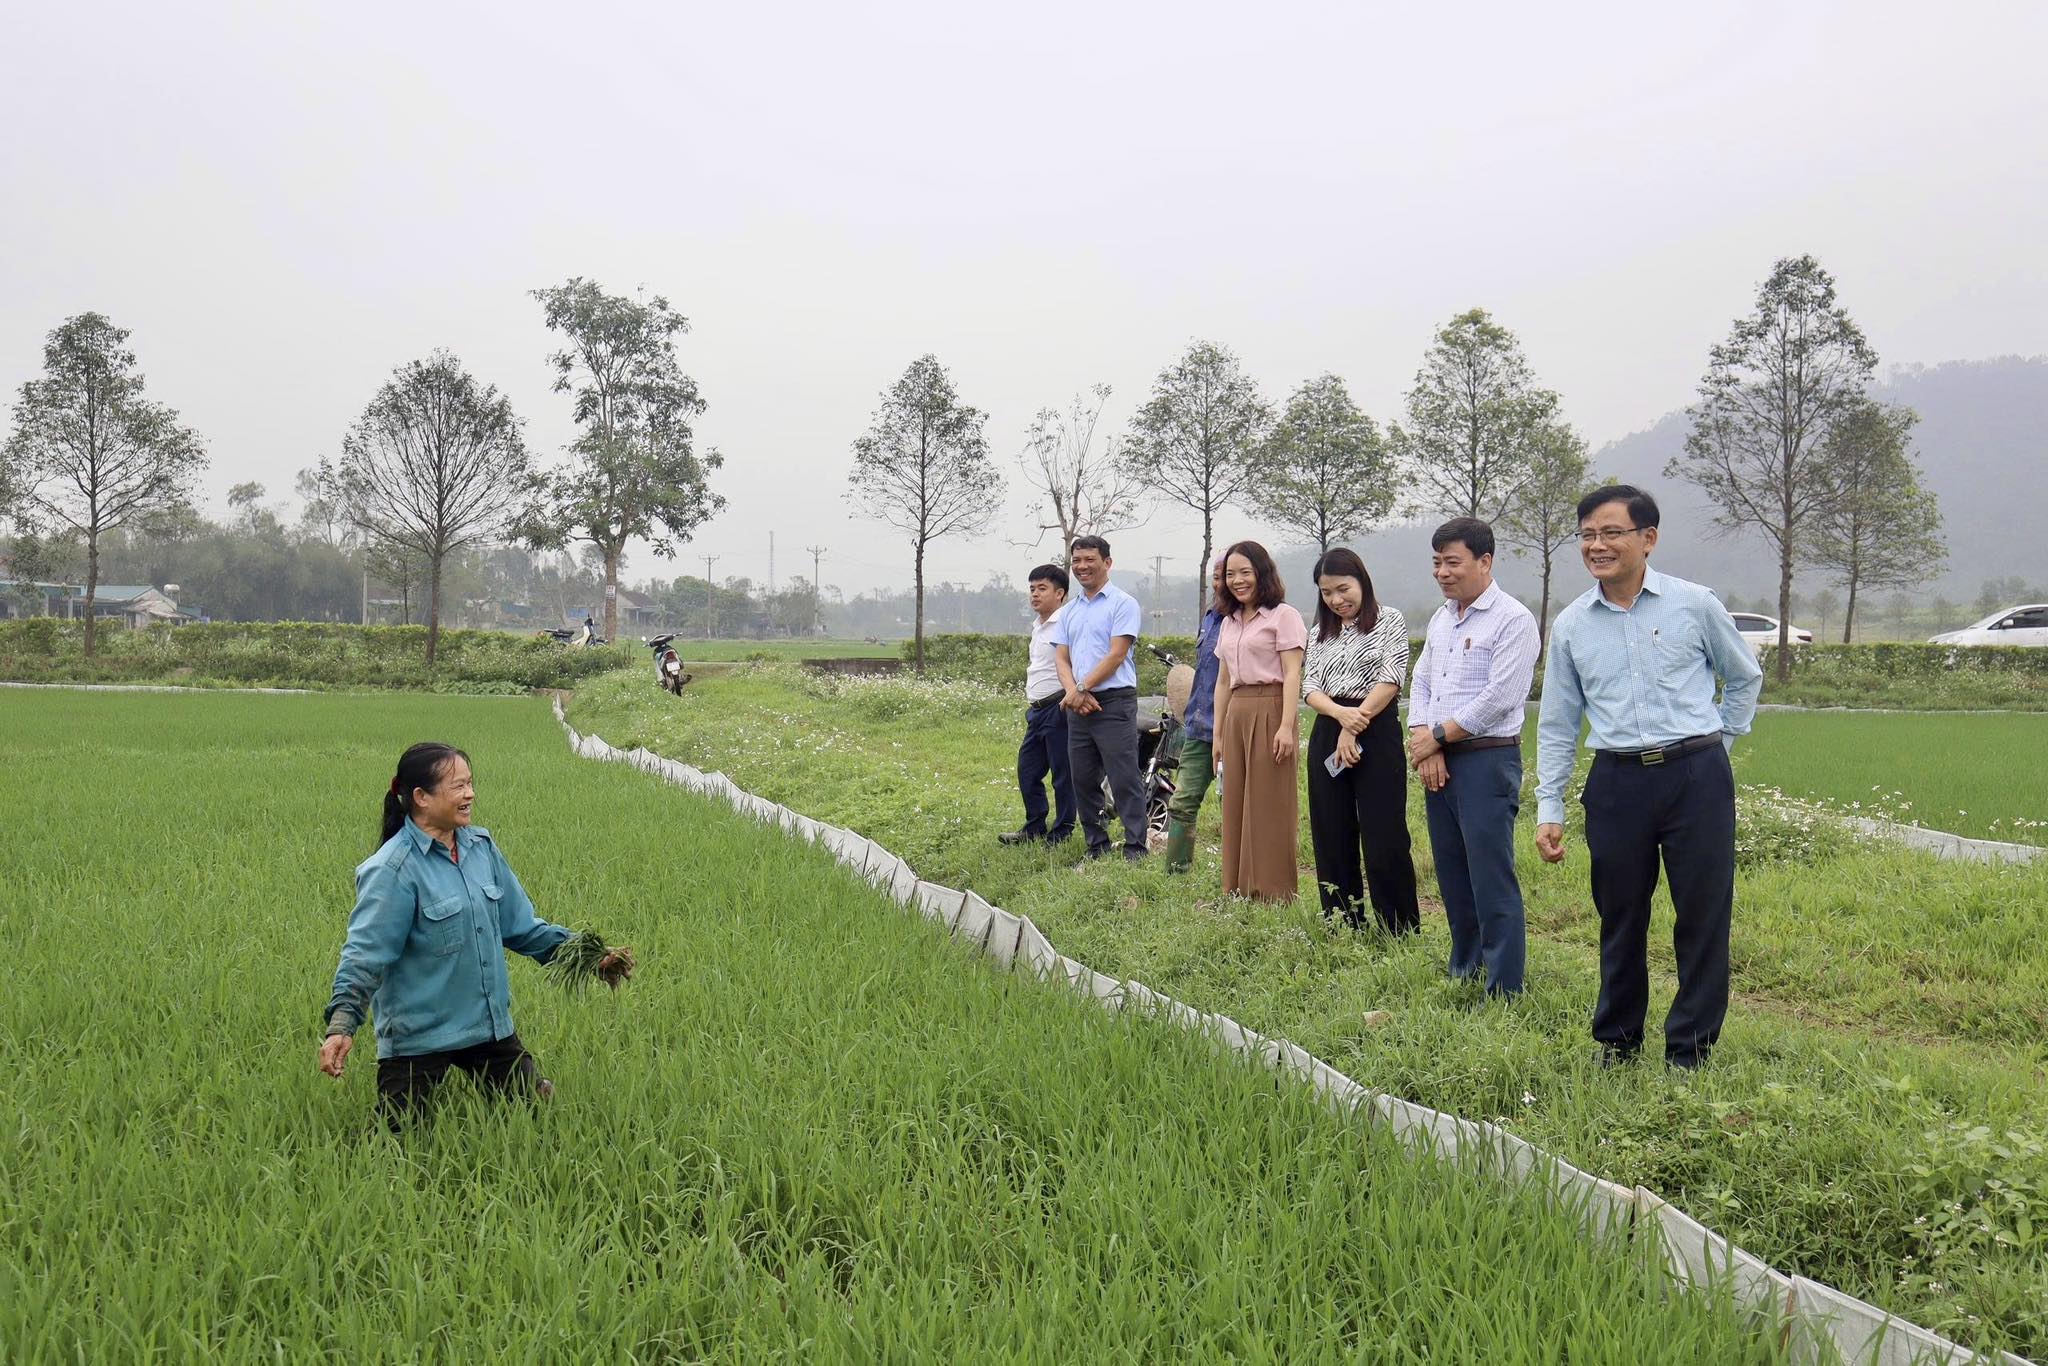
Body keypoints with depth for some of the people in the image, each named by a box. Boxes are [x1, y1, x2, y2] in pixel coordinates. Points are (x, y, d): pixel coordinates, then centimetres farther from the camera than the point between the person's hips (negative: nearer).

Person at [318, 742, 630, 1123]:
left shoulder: (482, 846, 3)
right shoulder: (392, 870, -17)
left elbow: (519, 926, 12)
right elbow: (365, 954, -21)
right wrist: (342, 1023, -34)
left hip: (490, 1027, 6)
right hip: (418, 1038, -6)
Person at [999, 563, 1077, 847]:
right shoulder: (1037, 626, 19)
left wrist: (1070, 696, -32)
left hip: (1058, 707, -10)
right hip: (1037, 710, 10)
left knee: (1063, 775, -1)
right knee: (1027, 770, 14)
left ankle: (1062, 833, 7)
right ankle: (1034, 829, 24)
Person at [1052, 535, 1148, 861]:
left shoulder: (1123, 604, -2)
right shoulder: (1068, 611, 18)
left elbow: (1116, 655, -11)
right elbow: (1061, 657, 11)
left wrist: (1082, 689, -13)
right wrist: (1073, 692, -9)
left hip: (1114, 703, -7)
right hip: (1078, 707, 7)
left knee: (1124, 781, -8)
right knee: (1083, 781, 9)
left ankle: (1135, 848, -6)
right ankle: (1097, 846, 18)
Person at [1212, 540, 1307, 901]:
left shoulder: (1283, 615, -2)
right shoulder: (1229, 622, 19)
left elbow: (1292, 675, -9)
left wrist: (1287, 726, -18)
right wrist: (1218, 733, 17)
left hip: (1270, 712, -7)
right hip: (1236, 715, 7)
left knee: (1269, 807, -6)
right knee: (1236, 807, 6)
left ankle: (1274, 894, -1)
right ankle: (1238, 891, 13)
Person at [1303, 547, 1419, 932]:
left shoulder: (1389, 621, 1)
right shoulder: (1320, 633, 15)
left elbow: (1391, 680, -9)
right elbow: (1310, 688, 6)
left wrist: (1354, 729, -13)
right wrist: (1341, 714, -15)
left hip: (1377, 732, -5)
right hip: (1327, 736, 5)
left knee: (1384, 838, -7)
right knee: (1332, 836, 7)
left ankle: (1401, 931, 0)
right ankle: (1344, 927, 16)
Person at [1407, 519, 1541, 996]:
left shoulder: (1512, 620, -9)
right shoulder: (1441, 618, 15)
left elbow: (1499, 698, -16)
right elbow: (1421, 683, 15)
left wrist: (1437, 735, -9)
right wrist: (1424, 747, -1)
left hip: (1487, 761, -8)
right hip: (1437, 763, 8)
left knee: (1492, 880, -7)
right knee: (1452, 876, 14)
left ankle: (1504, 990, -4)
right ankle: (1463, 970, 25)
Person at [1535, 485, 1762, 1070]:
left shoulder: (1695, 604, 0)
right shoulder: (1571, 625, 6)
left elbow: (1744, 676, 16)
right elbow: (1556, 724, 10)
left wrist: (1716, 743, 11)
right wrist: (1548, 811, 6)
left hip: (1696, 778, -2)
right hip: (1617, 782, 2)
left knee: (1704, 917, 1)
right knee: (1620, 918, 9)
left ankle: (1690, 1051, 14)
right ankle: (1616, 1041, 25)